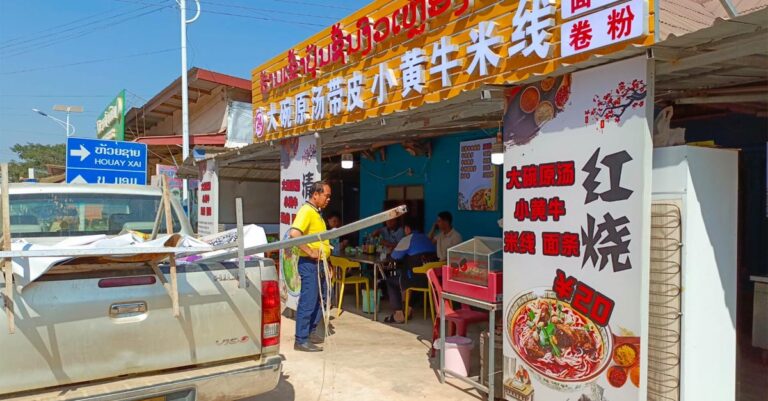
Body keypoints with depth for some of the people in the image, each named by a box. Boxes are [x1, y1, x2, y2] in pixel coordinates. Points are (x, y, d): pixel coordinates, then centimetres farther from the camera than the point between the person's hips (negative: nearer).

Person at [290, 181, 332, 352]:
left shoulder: (317, 212, 16)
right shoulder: (306, 211, -14)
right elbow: (294, 234, -29)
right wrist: (310, 252, -23)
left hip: (319, 263, 10)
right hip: (309, 263, -10)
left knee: (321, 299, 17)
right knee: (308, 301, -6)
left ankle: (310, 331, 29)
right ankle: (301, 340, 2)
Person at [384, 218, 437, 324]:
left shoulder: (407, 239, -6)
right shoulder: (427, 238, 17)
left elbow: (395, 256, -1)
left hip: (419, 279, -8)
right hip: (431, 278, 8)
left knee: (390, 281, 14)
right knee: (401, 273, 32)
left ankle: (399, 314, 6)